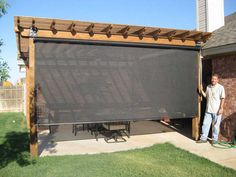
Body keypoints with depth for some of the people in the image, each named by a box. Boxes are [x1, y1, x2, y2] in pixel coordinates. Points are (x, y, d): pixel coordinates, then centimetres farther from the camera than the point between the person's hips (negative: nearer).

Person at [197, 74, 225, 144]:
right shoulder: (208, 87, 9)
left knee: (216, 125, 6)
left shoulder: (220, 87, -7)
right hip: (208, 110, 5)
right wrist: (201, 91, 1)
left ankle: (215, 139, 20)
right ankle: (203, 138, 16)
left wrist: (221, 108, -14)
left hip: (216, 111, -5)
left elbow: (222, 99, -9)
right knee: (205, 124, 7)